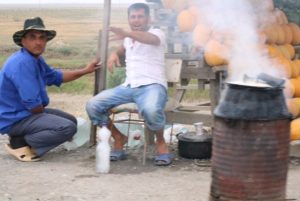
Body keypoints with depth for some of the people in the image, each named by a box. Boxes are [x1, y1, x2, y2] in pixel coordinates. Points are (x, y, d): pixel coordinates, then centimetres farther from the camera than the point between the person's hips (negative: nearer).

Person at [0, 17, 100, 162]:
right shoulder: (22, 63, -24)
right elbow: (32, 103, -26)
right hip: (14, 118, -10)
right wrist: (45, 114, -5)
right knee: (68, 128, -22)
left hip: (27, 112, 10)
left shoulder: (36, 59, 8)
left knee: (71, 120, 19)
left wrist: (85, 71, 21)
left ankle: (21, 138, 9)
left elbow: (56, 77, 26)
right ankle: (19, 143, -9)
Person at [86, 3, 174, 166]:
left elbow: (149, 38, -27)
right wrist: (114, 54, 16)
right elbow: (123, 50, 44)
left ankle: (161, 143, -11)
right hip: (128, 87, 7)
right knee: (93, 105, -12)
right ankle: (119, 140, 6)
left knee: (151, 110, -41)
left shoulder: (157, 33, -1)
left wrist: (126, 34, -48)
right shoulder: (129, 39, 21)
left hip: (152, 86, -6)